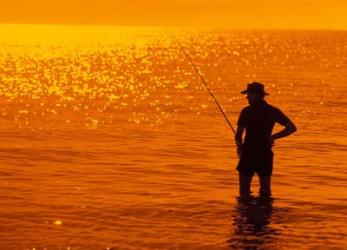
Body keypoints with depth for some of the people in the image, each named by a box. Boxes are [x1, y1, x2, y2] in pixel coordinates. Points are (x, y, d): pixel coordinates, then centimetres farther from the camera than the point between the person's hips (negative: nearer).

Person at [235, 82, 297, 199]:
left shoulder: (247, 111, -7)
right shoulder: (273, 111, 4)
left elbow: (238, 135, -9)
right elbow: (292, 128, 2)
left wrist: (239, 146, 12)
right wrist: (273, 137, 8)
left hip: (249, 152, -4)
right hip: (265, 154, 4)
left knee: (244, 190, 6)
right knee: (265, 191, 12)